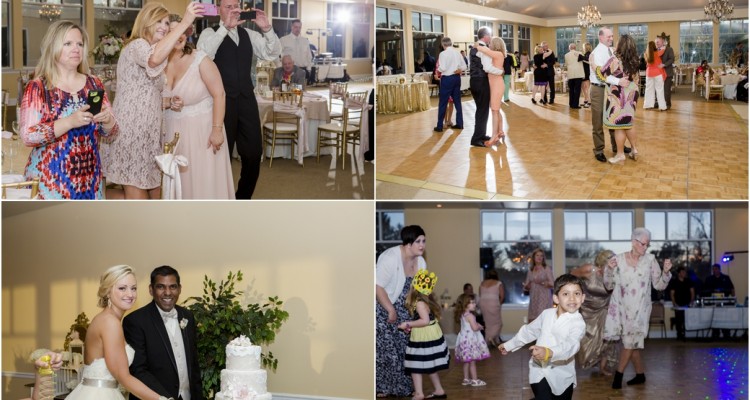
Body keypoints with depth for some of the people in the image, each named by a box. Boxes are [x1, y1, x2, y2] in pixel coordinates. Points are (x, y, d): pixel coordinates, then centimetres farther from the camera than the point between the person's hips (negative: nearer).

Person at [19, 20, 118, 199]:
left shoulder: (94, 84, 8)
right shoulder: (37, 87, -5)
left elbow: (111, 132, 11)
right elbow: (28, 136, -15)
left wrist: (106, 120, -11)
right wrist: (70, 122, -24)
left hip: (88, 178, 4)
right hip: (50, 179, -4)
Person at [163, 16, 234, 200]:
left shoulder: (200, 60, -11)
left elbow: (219, 94, -12)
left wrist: (217, 129, -17)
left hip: (201, 130, -4)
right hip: (172, 132, 4)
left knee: (204, 182, 0)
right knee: (177, 183, 8)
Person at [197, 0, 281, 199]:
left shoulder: (248, 34, 12)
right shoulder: (210, 33, -3)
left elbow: (273, 53, 3)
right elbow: (203, 55, -23)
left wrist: (266, 29, -13)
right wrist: (225, 27, -30)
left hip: (246, 100, 5)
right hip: (222, 101, -4)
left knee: (254, 153, 7)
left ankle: (243, 197, 24)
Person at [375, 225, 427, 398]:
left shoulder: (420, 262, 0)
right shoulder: (390, 258, -24)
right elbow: (377, 286, -25)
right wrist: (391, 310, -22)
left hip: (404, 310, 7)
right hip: (383, 309, -7)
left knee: (405, 348, 7)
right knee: (385, 349, -5)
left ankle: (402, 387, 18)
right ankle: (382, 388, 7)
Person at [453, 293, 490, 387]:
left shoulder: (462, 315, 9)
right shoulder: (470, 316, -19)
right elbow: (475, 328, -24)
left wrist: (477, 325, 12)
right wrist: (479, 326, -4)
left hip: (464, 339, 9)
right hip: (470, 340, -9)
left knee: (467, 361, 16)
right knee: (472, 361, -2)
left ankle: (466, 379, 22)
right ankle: (474, 380, 2)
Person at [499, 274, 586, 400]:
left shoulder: (578, 323, -15)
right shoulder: (547, 314, 1)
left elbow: (571, 345, -33)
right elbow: (530, 330, 19)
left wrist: (549, 352, -51)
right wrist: (509, 345, 29)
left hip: (562, 375, -2)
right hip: (539, 370, 2)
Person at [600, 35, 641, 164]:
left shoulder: (615, 59, -17)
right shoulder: (634, 60, 5)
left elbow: (602, 74, -10)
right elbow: (636, 78, 13)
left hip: (618, 95, -7)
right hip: (631, 94, 7)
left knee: (618, 125, 0)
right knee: (627, 123, 19)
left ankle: (620, 155, 6)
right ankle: (634, 149, 24)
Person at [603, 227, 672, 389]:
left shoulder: (650, 260, -5)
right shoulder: (619, 259, -3)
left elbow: (659, 285, -1)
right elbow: (609, 286, 2)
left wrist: (665, 272, -18)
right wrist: (609, 270, -15)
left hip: (639, 308, -2)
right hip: (621, 307, 2)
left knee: (630, 341, -3)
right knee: (632, 342, 8)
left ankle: (618, 374, 7)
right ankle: (640, 374, 22)